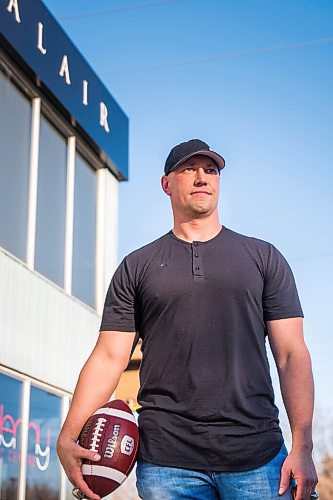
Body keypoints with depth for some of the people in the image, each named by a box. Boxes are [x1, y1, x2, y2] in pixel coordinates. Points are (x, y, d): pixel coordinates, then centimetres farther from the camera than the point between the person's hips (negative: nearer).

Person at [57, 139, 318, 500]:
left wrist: (302, 446, -7)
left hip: (258, 457, 0)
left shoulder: (264, 258, 10)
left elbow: (291, 354, 4)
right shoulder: (136, 267, 11)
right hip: (166, 461, 0)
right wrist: (68, 437, -8)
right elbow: (109, 357, 5)